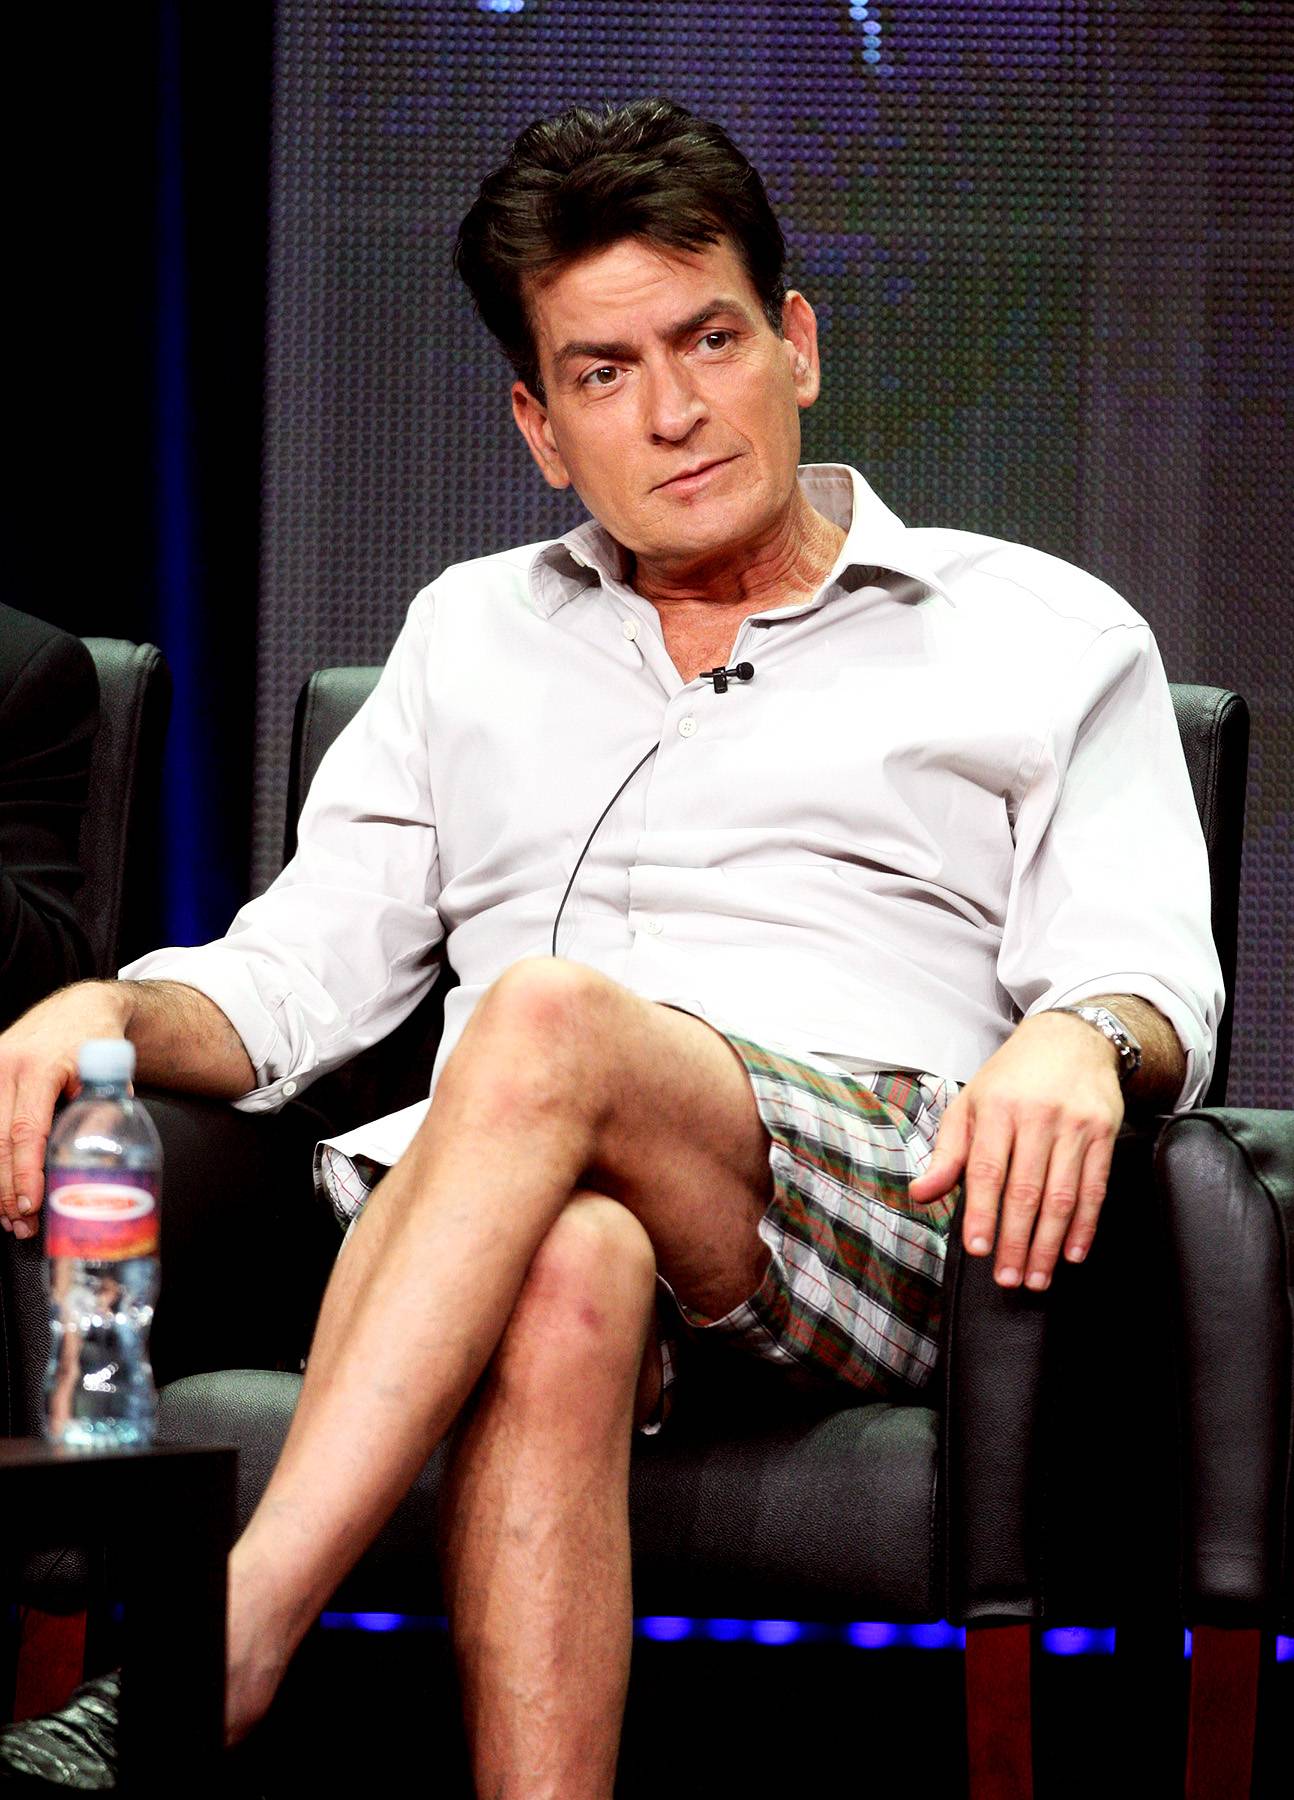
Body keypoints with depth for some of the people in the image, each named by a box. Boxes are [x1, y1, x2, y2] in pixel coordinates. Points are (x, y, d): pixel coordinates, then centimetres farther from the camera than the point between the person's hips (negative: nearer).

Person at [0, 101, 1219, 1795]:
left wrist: (1079, 1037, -20)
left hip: (873, 1208, -2)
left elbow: (1154, 978, 6)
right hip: (479, 1240, 2)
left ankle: (232, 1633, -45)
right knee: (570, 1272, -38)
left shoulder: (1045, 633, 18)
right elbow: (299, 969, 22)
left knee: (543, 1018, -35)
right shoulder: (473, 633, 29)